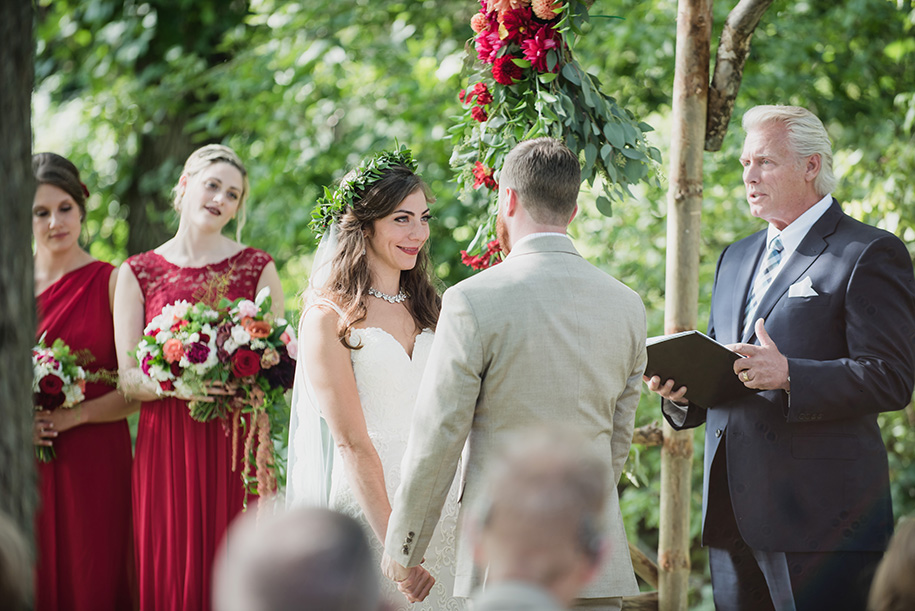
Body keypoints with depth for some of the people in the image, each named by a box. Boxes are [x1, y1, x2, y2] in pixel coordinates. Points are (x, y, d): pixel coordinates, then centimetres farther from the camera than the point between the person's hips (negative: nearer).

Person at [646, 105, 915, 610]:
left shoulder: (869, 255, -3)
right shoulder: (736, 258, 23)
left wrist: (788, 376, -23)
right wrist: (681, 393, 4)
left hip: (818, 513, -7)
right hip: (732, 512, 7)